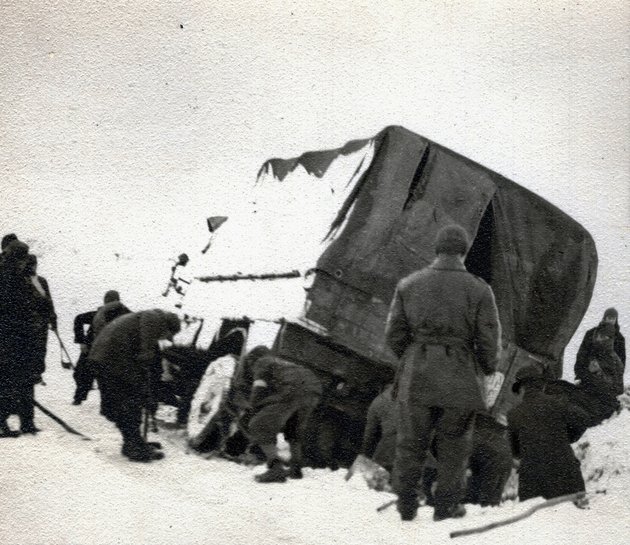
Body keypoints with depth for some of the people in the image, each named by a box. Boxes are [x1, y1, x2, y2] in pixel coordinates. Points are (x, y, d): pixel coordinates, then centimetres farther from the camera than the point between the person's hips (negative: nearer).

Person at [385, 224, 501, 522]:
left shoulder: (408, 285, -1)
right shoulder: (479, 290, -7)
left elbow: (394, 334, 1)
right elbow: (489, 341, -6)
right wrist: (488, 369, 14)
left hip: (416, 376, 2)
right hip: (459, 379, -2)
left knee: (411, 441, 16)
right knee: (453, 443, 14)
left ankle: (406, 506, 23)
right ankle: (446, 506, 20)